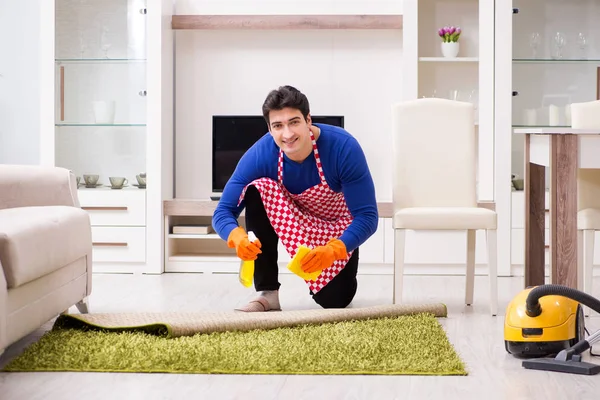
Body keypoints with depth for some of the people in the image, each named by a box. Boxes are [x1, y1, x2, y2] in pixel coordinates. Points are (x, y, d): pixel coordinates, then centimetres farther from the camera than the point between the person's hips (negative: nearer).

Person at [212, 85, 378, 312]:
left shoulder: (343, 148, -33)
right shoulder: (260, 155, -27)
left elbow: (367, 216, -32)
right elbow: (223, 212, -25)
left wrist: (332, 250, -49)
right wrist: (237, 237, -48)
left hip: (336, 225, -2)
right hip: (292, 215, 2)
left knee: (334, 300, -17)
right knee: (258, 190, -29)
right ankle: (267, 292, -21)